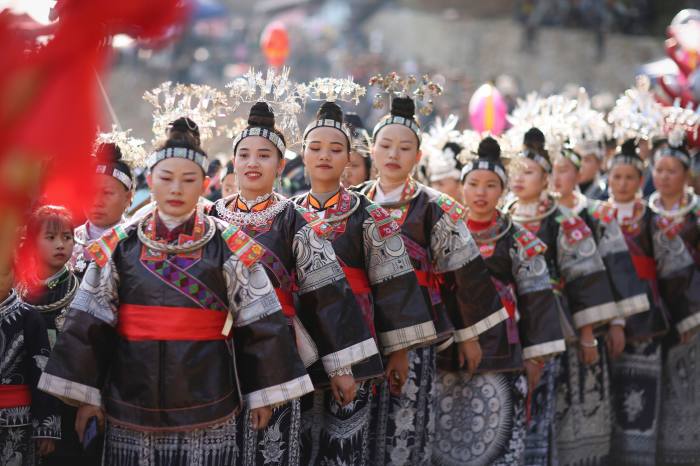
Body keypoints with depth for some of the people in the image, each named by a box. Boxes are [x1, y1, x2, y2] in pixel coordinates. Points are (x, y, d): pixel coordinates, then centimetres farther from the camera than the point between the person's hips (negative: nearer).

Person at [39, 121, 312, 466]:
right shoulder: (117, 247, 3)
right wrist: (87, 395, 0)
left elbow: (260, 325, 0)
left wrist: (263, 394, -1)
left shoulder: (231, 248, 0)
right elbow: (88, 325, 3)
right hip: (132, 402, 1)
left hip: (208, 403, -1)